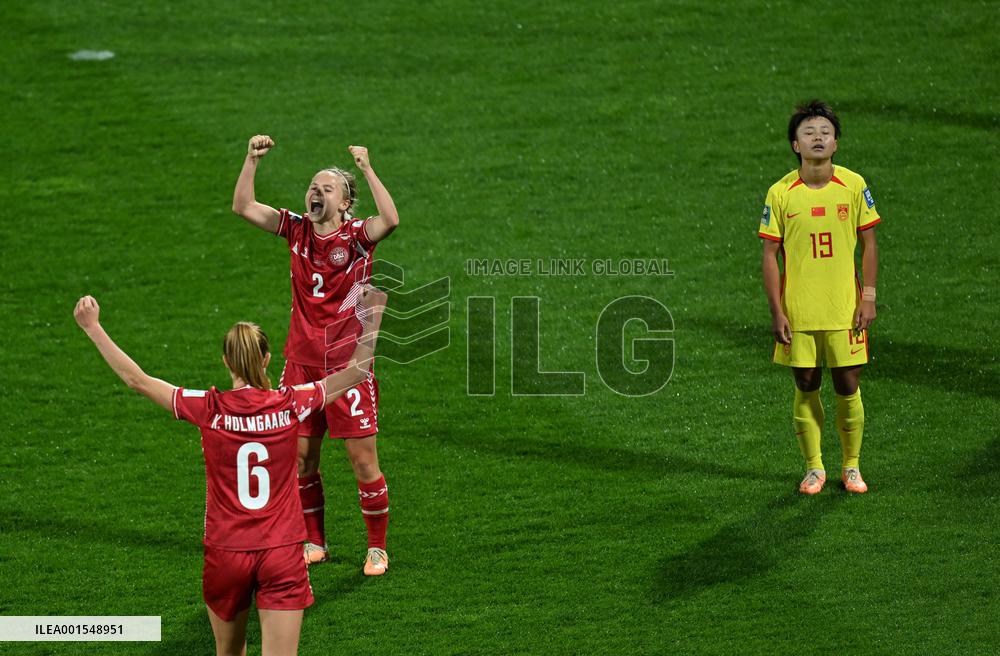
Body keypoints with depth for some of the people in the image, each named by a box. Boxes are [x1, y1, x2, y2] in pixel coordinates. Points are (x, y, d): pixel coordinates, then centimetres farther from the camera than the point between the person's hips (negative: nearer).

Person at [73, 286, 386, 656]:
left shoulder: (209, 410, -8)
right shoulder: (290, 406, -6)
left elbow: (137, 380, -1)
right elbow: (357, 372, 3)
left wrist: (93, 328, 5)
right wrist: (371, 319, 5)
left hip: (225, 554, 1)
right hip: (282, 556, -1)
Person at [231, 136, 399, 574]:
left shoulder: (357, 235, -8)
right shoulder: (297, 229, 5)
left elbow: (390, 220, -29)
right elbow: (243, 206, 1)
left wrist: (367, 170, -30)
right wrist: (252, 160, -10)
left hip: (348, 364, -4)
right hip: (301, 361, 4)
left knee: (363, 458, -2)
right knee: (300, 456, 8)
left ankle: (377, 549, 10)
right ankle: (314, 543, 22)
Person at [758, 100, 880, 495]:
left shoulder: (854, 186, -2)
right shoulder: (780, 193, -5)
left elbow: (869, 245, 5)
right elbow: (769, 255, -1)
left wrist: (868, 298, -3)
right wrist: (777, 311, -6)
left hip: (845, 310, 0)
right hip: (798, 311, 0)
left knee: (848, 388, 3)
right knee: (806, 388, 6)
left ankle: (851, 466, 19)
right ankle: (814, 469, 19)